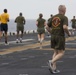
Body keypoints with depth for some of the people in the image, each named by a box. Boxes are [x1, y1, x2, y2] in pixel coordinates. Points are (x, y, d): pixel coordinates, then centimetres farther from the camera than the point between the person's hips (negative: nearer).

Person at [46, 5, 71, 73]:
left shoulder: (53, 17, 11)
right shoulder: (64, 18, -8)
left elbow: (47, 27, 11)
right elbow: (65, 27, -23)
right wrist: (68, 33, -4)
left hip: (53, 37, 6)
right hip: (60, 37, -6)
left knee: (56, 52, 15)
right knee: (61, 53, 2)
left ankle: (54, 68, 5)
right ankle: (51, 62, -22)